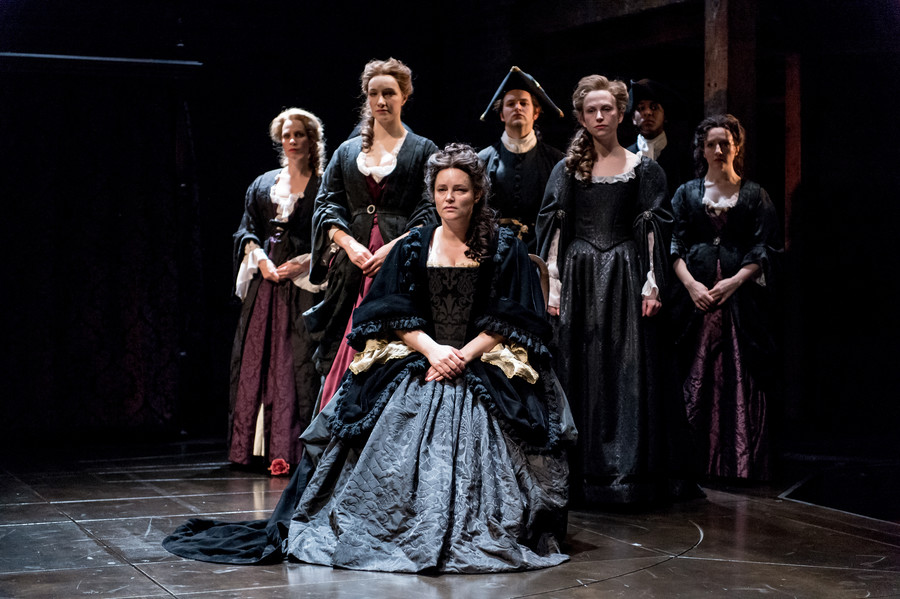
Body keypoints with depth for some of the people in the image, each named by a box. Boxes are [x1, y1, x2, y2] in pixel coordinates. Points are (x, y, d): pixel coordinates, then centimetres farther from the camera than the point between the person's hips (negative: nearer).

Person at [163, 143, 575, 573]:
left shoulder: (504, 249, 7)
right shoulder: (412, 247, 13)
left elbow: (511, 319, 0)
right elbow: (395, 315, 6)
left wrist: (465, 355, -13)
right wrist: (433, 349, -13)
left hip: (485, 367, -2)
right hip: (416, 361, 2)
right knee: (396, 455, -19)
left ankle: (474, 541, -17)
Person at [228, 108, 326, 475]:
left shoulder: (322, 186, 4)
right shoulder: (263, 184, 17)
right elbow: (247, 230, 13)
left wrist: (303, 262, -14)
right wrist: (259, 258, -5)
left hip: (303, 283, -4)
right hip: (265, 280, 4)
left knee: (296, 361, -10)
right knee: (255, 359, 1)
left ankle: (287, 448, -12)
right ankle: (251, 446, 6)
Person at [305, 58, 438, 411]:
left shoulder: (423, 151, 7)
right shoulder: (348, 151, 17)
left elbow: (430, 213, -2)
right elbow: (327, 204, 10)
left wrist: (394, 247, -15)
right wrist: (350, 244, -7)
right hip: (354, 264, 3)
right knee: (347, 355, -1)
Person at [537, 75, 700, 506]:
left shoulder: (642, 169, 6)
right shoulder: (567, 169, 8)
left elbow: (653, 229, 3)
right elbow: (553, 229, 5)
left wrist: (652, 284, -6)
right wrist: (553, 284, -4)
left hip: (625, 277, -1)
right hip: (579, 279, 1)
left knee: (629, 372, -2)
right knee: (579, 372, 1)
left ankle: (628, 468, 6)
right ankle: (582, 474, 8)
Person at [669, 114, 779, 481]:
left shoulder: (754, 195, 10)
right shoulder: (687, 193, 13)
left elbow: (764, 249, 3)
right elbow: (674, 244, 6)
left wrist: (734, 281, -11)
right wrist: (691, 284, -9)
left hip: (740, 297, -1)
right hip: (695, 296, 1)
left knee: (741, 382, -4)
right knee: (696, 380, -2)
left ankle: (741, 469, -1)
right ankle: (699, 466, 2)